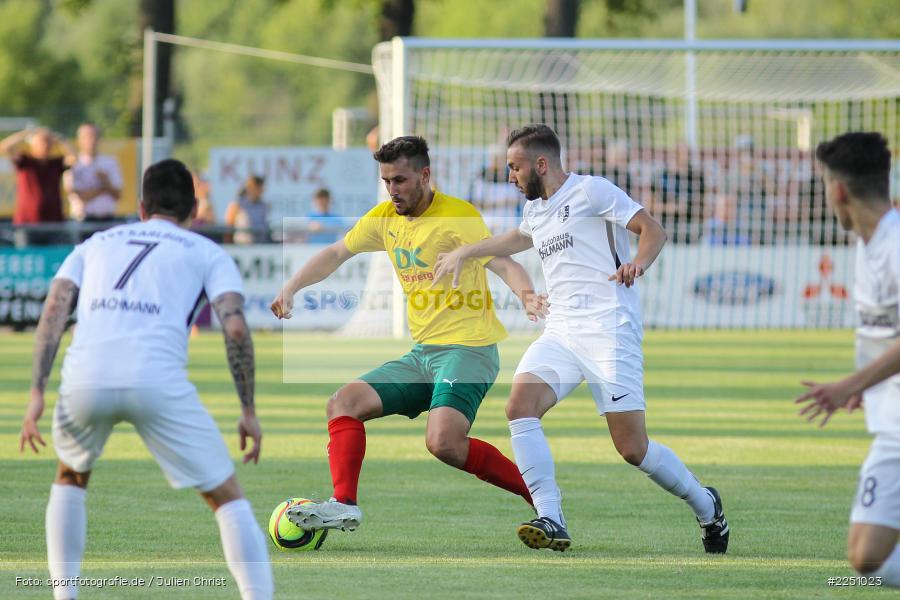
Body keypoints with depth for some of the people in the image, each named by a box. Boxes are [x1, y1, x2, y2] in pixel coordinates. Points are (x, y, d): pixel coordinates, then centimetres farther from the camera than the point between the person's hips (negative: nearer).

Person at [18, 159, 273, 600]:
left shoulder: (96, 243, 28)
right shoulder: (207, 252, 20)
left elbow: (55, 309, 13)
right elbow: (235, 328, 5)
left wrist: (37, 393, 9)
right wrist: (248, 410, 9)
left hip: (85, 380, 3)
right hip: (158, 380, -3)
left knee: (70, 477, 32)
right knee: (227, 497, 9)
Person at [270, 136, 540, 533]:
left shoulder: (458, 216, -12)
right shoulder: (384, 218, 10)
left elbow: (503, 264, -22)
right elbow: (336, 253, 24)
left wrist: (526, 295, -42)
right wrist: (291, 289, 14)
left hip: (468, 349, -8)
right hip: (422, 352, 8)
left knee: (444, 443, -27)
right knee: (344, 403, -4)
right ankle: (344, 504, -13)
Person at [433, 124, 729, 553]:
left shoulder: (591, 191, -4)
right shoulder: (534, 211, 20)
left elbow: (652, 230, -9)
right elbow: (516, 239, 44)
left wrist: (638, 263, -28)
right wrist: (463, 254, 48)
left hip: (608, 328, -7)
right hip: (560, 332, 7)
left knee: (633, 449, -9)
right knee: (520, 406, -20)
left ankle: (707, 507, 16)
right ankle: (551, 521, -23)